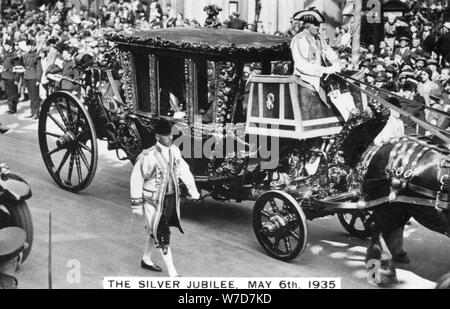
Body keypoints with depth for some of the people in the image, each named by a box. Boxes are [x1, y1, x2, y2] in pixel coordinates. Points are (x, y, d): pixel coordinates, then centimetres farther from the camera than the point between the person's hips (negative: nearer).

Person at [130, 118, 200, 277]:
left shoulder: (174, 151, -3)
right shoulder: (148, 156, -22)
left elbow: (183, 169, 11)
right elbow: (136, 179, -15)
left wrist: (192, 188, 8)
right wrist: (137, 203, -13)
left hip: (171, 198, 7)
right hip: (154, 200, -7)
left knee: (155, 230, 22)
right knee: (163, 236, -4)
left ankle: (146, 260, 43)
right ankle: (172, 274, 1)